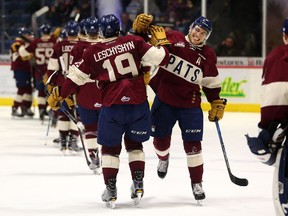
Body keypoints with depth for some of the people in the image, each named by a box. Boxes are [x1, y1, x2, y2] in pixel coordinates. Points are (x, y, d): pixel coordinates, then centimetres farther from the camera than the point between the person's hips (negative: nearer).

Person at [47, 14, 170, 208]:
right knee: (134, 143, 21)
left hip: (112, 105, -1)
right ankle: (138, 185, 14)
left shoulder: (94, 52, 2)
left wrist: (59, 95, 19)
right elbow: (160, 58, -5)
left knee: (110, 147, 14)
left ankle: (111, 192, 9)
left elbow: (76, 77, 6)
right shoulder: (134, 42, 1)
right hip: (138, 102, 1)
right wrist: (161, 41, 15)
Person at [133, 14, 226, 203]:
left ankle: (197, 182, 12)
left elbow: (212, 83, 6)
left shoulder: (207, 55, -1)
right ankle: (163, 158, 46)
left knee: (193, 143, -2)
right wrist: (140, 26, -20)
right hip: (164, 100, 0)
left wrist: (217, 103, 1)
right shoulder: (172, 39, -5)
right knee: (161, 138, 10)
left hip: (190, 105, 0)